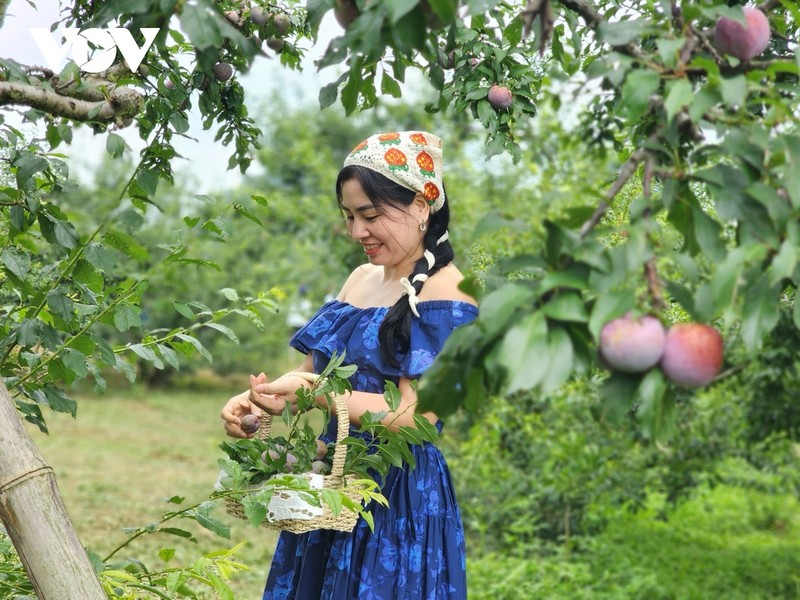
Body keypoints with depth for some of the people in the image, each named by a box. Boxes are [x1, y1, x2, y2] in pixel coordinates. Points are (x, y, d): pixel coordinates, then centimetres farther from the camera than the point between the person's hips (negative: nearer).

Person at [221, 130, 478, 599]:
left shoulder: (446, 296, -14)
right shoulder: (362, 279, 10)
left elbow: (417, 415, -21)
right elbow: (316, 373, 13)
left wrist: (312, 392, -28)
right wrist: (260, 399, -6)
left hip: (401, 498, -7)